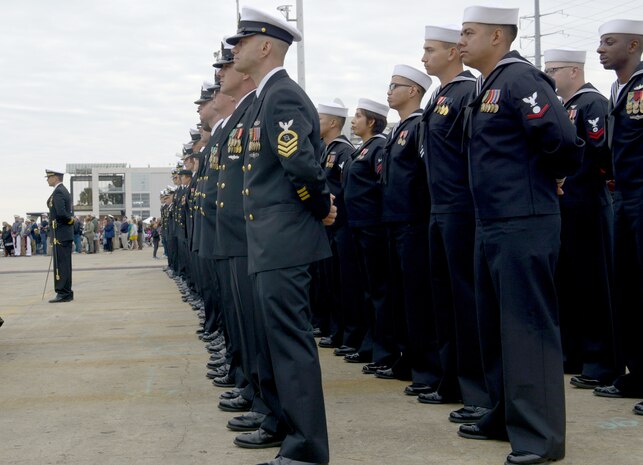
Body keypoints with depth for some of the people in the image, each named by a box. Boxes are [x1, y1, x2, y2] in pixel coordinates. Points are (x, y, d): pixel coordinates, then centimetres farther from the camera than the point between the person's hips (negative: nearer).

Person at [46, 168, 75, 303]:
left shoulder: (58, 193, -14)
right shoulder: (64, 191, 18)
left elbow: (61, 213, -25)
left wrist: (70, 220, -9)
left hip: (60, 234, -10)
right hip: (66, 233, 10)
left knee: (61, 264, -8)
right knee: (64, 264, 12)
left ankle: (63, 293, -8)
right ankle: (66, 293, 15)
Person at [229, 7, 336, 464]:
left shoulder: (283, 95, -15)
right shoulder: (267, 98, 17)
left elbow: (303, 165, -25)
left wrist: (322, 209, -11)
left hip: (284, 241, -11)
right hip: (269, 242, 11)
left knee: (291, 340, -7)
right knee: (273, 337, 18)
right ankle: (283, 422, 31)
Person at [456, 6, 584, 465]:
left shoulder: (520, 79, -14)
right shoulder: (486, 88, 16)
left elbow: (564, 142, -22)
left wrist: (545, 181, -5)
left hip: (524, 226, -10)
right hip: (492, 225, 10)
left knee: (528, 327, -6)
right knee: (496, 325, 16)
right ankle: (506, 414, 29)